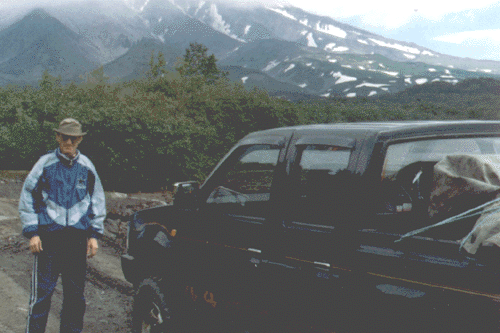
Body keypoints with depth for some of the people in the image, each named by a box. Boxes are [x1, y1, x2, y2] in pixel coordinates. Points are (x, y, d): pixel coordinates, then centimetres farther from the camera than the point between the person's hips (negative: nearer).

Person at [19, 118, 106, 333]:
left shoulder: (87, 167, 7)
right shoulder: (45, 164, 0)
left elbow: (97, 201, 15)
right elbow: (27, 198, 3)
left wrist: (94, 234, 9)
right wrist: (32, 233, -3)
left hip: (78, 238, 3)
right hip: (48, 236, -2)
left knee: (75, 293, 8)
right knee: (41, 293, -3)